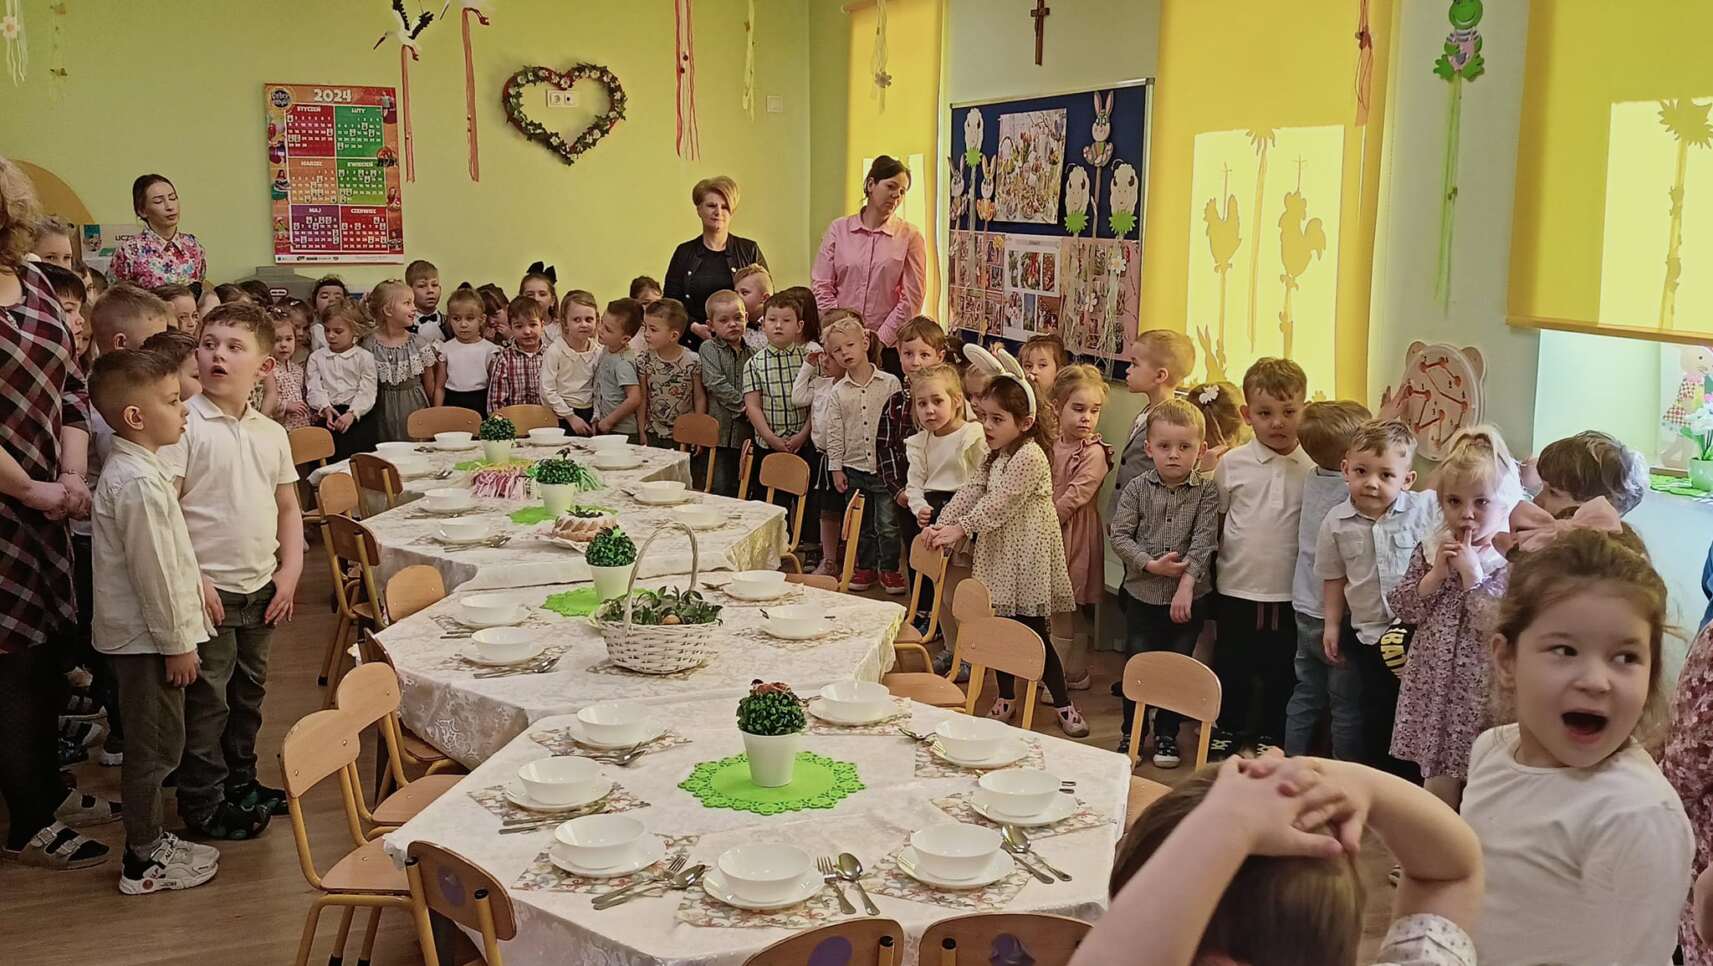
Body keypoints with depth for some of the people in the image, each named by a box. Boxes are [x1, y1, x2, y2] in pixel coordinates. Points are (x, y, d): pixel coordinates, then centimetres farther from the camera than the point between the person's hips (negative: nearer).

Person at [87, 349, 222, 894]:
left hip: (142, 633, 10)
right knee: (157, 747, 2)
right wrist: (177, 643, -16)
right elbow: (153, 573, -22)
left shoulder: (133, 467, 8)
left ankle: (150, 839, 31)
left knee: (154, 745, 19)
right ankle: (142, 863, 14)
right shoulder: (137, 483, -24)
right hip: (147, 638, -10)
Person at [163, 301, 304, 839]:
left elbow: (288, 507, 14)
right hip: (209, 591, -6)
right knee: (208, 702, 4)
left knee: (248, 692, 20)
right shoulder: (185, 425, -13)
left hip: (261, 589, 6)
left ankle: (240, 783, 37)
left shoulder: (271, 433, 6)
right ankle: (202, 804, 19)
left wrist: (290, 570, 4)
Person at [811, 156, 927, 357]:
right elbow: (822, 287, 5)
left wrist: (880, 339, -8)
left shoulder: (910, 237, 3)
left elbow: (911, 299, -1)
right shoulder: (838, 229, 8)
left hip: (889, 346, -1)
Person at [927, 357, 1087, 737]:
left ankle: (1063, 703, 9)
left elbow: (997, 505, -21)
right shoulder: (996, 456, 11)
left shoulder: (1029, 456, -19)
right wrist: (942, 523, -2)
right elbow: (972, 492, 9)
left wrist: (959, 530, -17)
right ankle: (1006, 697, 27)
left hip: (1027, 556, -8)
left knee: (1033, 633, -4)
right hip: (1000, 552, 8)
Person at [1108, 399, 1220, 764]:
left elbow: (1204, 541, -11)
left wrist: (1186, 583, -21)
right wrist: (1151, 564, -18)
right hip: (1142, 593, 0)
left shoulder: (1206, 491, -4)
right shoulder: (1137, 489, -3)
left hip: (1189, 596, 0)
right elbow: (1119, 534, -6)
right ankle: (1131, 734, 23)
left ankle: (1167, 735, 25)